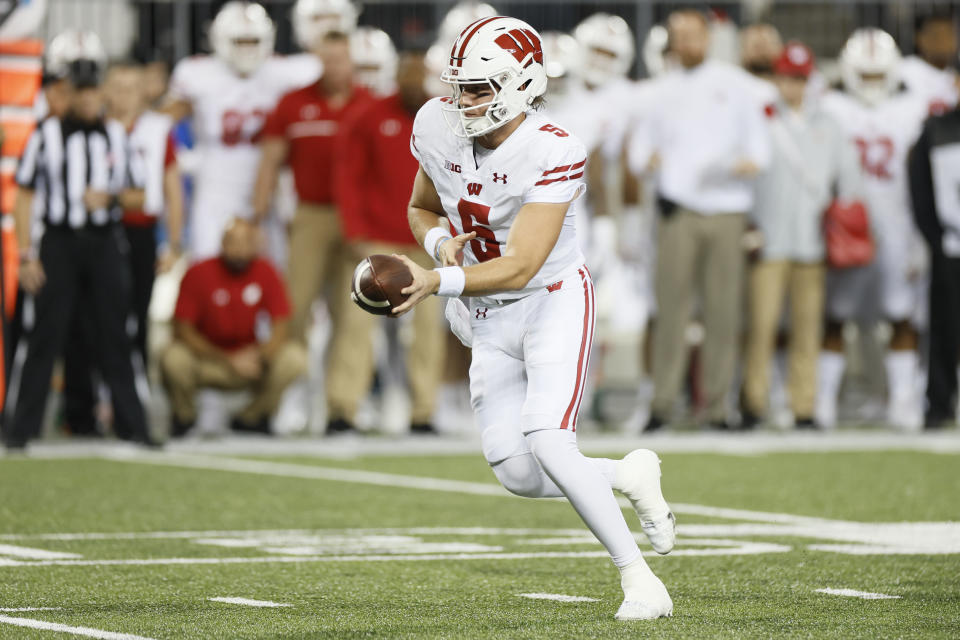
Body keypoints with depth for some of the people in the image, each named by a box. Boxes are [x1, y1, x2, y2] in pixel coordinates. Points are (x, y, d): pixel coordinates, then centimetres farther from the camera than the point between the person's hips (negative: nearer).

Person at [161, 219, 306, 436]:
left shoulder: (266, 273, -6)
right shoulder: (199, 273, -12)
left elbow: (280, 328, -7)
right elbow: (183, 330, -14)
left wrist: (260, 355, -29)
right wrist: (229, 361, -23)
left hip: (248, 359, 2)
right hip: (206, 359, -2)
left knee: (295, 358, -23)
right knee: (174, 359, -34)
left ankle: (252, 416, 4)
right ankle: (184, 415, 1)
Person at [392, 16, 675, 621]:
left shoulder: (553, 154, -25)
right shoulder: (439, 129, -8)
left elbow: (519, 268, -29)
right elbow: (421, 209, 11)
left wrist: (437, 283, -39)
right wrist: (441, 241, -11)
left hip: (554, 303, -6)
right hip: (490, 320, 6)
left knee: (549, 445, -23)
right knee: (519, 476, -2)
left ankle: (639, 577, -11)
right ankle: (629, 475, 25)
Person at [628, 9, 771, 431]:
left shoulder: (736, 83, 11)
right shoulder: (662, 90, 14)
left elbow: (759, 142, 10)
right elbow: (641, 146, 16)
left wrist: (750, 163, -11)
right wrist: (645, 161, -6)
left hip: (726, 209, 0)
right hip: (678, 207, 0)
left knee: (724, 312, -2)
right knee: (671, 306, -7)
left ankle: (716, 408, 3)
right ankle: (662, 404, -5)